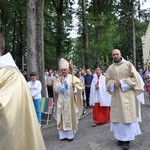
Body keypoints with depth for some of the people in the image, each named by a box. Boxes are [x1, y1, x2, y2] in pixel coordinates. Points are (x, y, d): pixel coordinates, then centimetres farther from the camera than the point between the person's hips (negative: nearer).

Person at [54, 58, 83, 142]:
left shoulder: (73, 78, 3)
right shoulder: (58, 79, 7)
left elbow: (80, 85, -1)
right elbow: (56, 89, -4)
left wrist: (74, 86, -20)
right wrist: (61, 83, -16)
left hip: (70, 101, -1)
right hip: (61, 102, 1)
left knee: (70, 116, 2)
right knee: (62, 117, 3)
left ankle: (70, 135, 11)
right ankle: (63, 135, 10)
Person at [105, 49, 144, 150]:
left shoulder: (128, 64, -1)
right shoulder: (110, 68, 8)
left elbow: (135, 78, -4)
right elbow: (107, 81, 10)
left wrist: (122, 82, -13)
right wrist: (113, 83, -11)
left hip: (127, 95, -3)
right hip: (116, 96, 3)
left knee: (127, 116, -4)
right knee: (118, 116, 5)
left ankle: (127, 139, 1)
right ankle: (121, 137, 16)